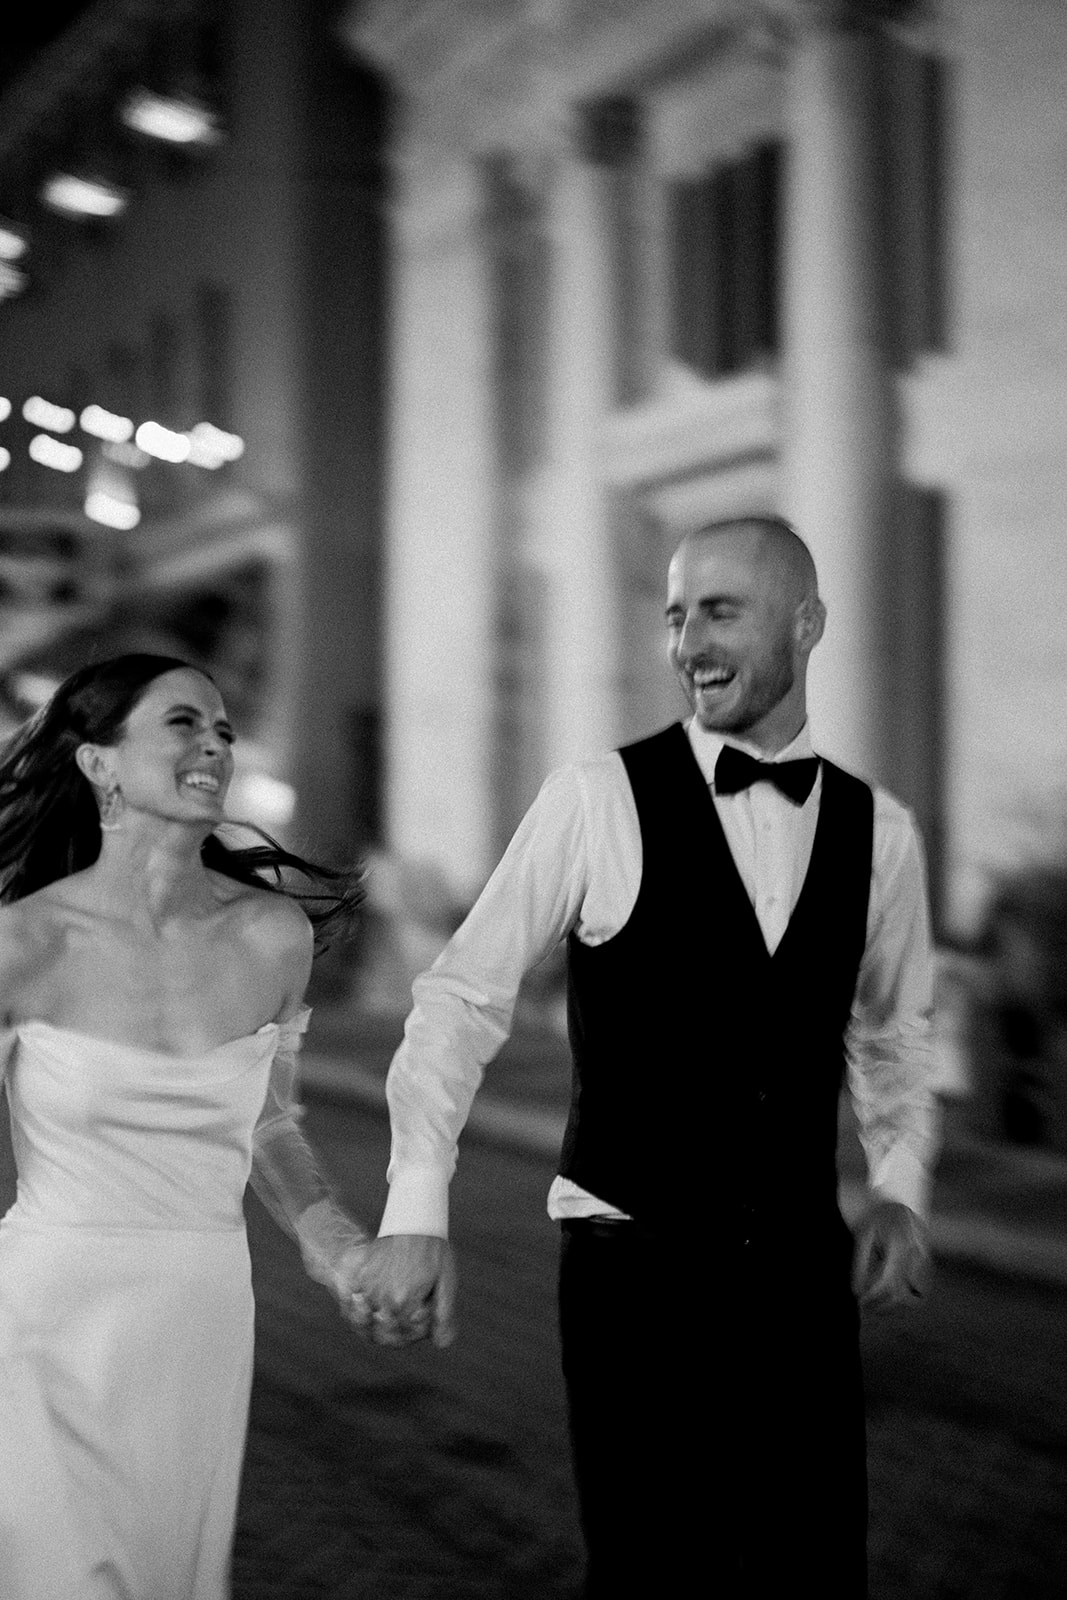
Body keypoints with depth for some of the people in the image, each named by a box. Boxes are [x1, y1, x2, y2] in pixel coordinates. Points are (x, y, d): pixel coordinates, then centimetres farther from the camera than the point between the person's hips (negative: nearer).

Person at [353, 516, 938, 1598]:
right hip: (632, 1266, -3)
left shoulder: (880, 832, 4)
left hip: (803, 1268, 3)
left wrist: (899, 1189, 4)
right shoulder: (599, 800, -8)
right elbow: (461, 998, -4)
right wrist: (415, 1216, -10)